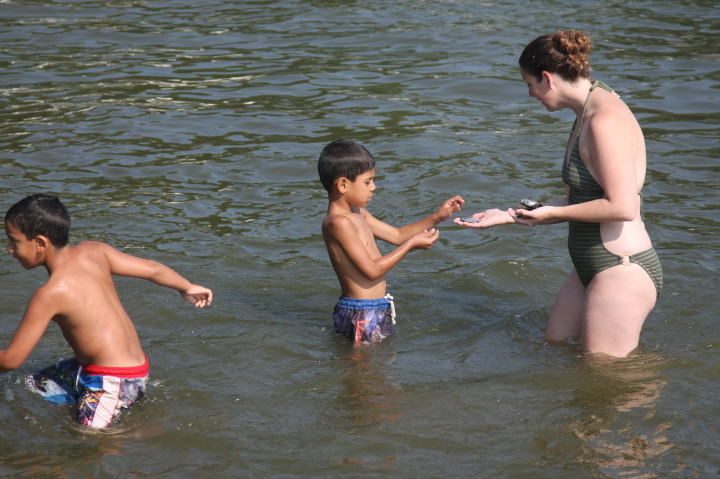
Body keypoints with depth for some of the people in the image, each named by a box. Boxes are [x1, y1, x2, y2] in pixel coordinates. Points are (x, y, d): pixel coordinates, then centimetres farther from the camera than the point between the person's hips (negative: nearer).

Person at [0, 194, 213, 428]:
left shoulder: (51, 293, -20)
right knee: (33, 386, 17)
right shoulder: (93, 251, 0)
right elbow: (153, 269, 10)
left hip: (113, 381, -9)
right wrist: (187, 288, 29)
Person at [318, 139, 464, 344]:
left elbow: (397, 235, 21)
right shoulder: (338, 223, -21)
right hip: (361, 317, -10)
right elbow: (371, 270, -23)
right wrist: (411, 245, -15)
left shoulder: (357, 214, 11)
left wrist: (436, 217, 11)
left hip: (375, 310, 10)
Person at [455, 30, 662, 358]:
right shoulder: (585, 116, 12)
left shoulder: (605, 121, -21)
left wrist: (551, 213, -13)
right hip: (590, 269, 11)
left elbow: (622, 207, -26)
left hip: (622, 271, -11)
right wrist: (509, 216, 14)